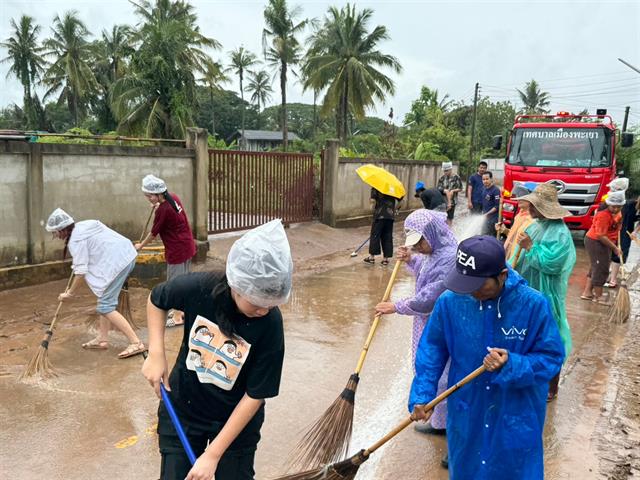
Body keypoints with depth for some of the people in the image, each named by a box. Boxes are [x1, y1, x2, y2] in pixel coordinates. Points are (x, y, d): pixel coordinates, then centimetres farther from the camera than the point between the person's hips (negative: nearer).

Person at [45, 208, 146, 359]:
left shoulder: (76, 240, -10)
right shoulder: (83, 225, 17)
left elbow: (81, 271, -11)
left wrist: (70, 293, 0)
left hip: (118, 262, -10)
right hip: (127, 255, 10)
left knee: (105, 306, -8)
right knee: (105, 300, 18)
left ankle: (136, 343, -13)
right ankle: (102, 339, 24)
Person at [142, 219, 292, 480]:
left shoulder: (270, 325, -28)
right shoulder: (199, 287, -25)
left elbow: (255, 396, -21)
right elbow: (156, 300, -1)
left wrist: (213, 455, -20)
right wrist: (156, 354, -11)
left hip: (236, 419, -1)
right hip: (181, 408, 2)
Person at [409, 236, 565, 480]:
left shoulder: (534, 304, -20)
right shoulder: (449, 302, -16)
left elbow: (551, 358, -11)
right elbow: (432, 349, -3)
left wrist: (512, 366, -28)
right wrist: (421, 395, -11)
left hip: (516, 417, -2)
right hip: (465, 413, 2)